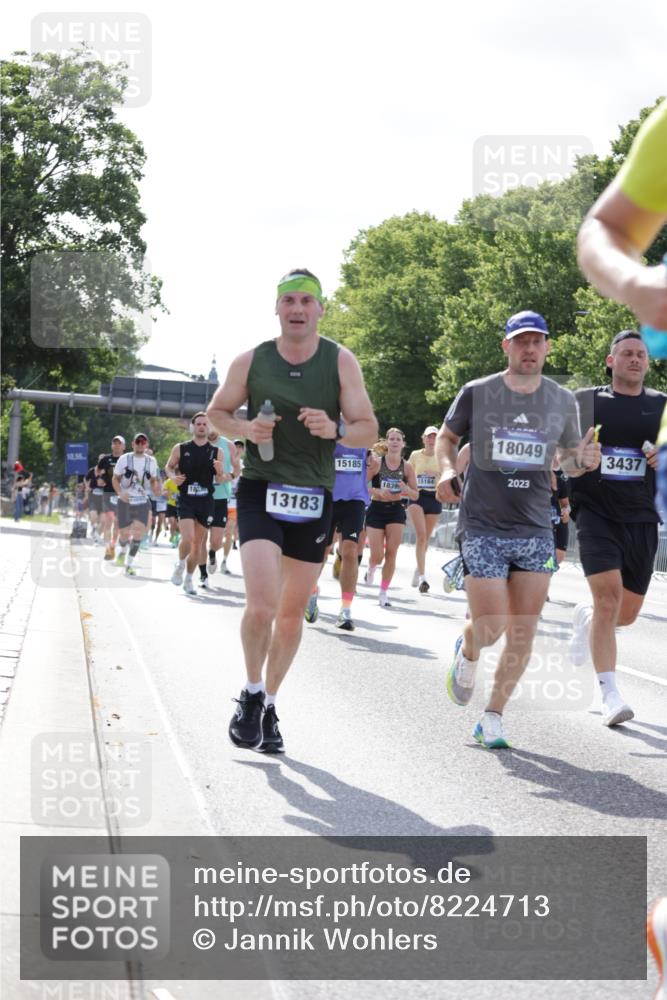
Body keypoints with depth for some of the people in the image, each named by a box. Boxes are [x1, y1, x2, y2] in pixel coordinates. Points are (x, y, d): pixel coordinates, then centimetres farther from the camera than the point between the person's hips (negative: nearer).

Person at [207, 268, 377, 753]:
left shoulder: (341, 362, -2)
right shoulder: (251, 361, -2)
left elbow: (368, 429, 0)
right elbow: (218, 411, 11)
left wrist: (335, 430, -22)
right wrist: (245, 429, -11)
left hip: (313, 499, 2)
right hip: (261, 491, -2)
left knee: (293, 611, 10)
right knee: (261, 604, -18)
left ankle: (269, 705, 27)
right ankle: (252, 694, 6)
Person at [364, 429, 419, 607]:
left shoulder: (407, 467, 0)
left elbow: (415, 495, 4)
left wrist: (406, 489, -17)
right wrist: (378, 492, -24)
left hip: (396, 511, 2)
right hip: (376, 510, -2)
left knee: (391, 553, -6)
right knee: (377, 556, -4)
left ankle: (383, 592, 6)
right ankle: (371, 568, 34)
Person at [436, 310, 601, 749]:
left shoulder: (563, 401, 6)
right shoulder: (476, 393, -2)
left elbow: (568, 459, 18)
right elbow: (446, 437, 13)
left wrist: (583, 460, -6)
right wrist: (447, 468, -7)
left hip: (536, 531, 3)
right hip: (483, 528, -3)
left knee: (523, 633, 0)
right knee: (491, 628, -8)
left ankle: (493, 716, 14)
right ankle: (467, 652, 29)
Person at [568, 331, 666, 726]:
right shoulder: (585, 401, 4)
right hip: (596, 512, -3)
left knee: (627, 614, 9)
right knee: (608, 596, -20)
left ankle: (586, 618, 45)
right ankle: (610, 694, -17)